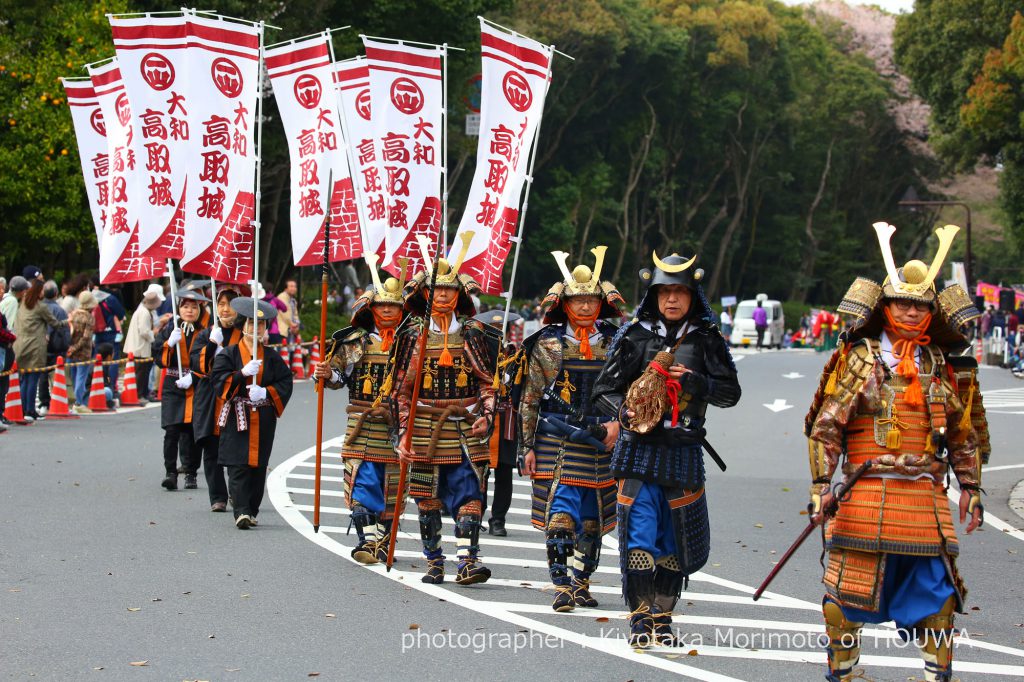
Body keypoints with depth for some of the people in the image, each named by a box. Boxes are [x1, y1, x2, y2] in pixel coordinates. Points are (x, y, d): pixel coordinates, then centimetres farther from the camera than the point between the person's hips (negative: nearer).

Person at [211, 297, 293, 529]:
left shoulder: (272, 357, 10)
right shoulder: (229, 353, 4)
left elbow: (285, 384, 5)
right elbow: (218, 380, -7)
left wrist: (266, 392, -12)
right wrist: (243, 373, -20)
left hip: (264, 420, 3)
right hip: (236, 418, -3)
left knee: (259, 466, 5)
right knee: (238, 466, -11)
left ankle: (252, 511, 15)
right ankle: (241, 512, -17)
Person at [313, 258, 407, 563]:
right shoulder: (354, 341, 7)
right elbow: (339, 374, 11)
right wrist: (327, 374, -10)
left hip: (398, 425, 0)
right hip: (362, 425, 0)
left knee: (392, 488, 5)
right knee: (363, 483, -8)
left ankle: (384, 541, 17)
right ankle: (368, 539, -6)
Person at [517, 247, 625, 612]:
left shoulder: (616, 344, 5)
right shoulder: (547, 344, 1)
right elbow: (530, 398, 3)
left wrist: (619, 424, -8)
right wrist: (529, 445, 0)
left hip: (601, 443, 3)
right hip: (557, 442, -3)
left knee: (593, 517, 9)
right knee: (561, 513, -12)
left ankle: (581, 582, 22)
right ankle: (562, 586, -11)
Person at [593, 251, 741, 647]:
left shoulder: (706, 339, 5)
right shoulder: (635, 335, 1)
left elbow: (730, 392, 4)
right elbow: (604, 388, 3)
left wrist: (693, 381, -13)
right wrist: (623, 411, -18)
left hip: (683, 453, 2)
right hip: (639, 449, -2)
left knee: (679, 540, 8)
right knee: (639, 535, -7)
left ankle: (662, 615, 22)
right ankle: (640, 617, 2)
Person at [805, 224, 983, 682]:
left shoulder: (938, 366, 13)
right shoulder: (860, 359, 1)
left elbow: (961, 433, 20)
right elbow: (825, 425, -3)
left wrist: (970, 486, 16)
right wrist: (821, 484, -10)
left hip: (926, 495, 3)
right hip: (868, 492, -3)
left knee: (936, 591, 4)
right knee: (848, 591, 1)